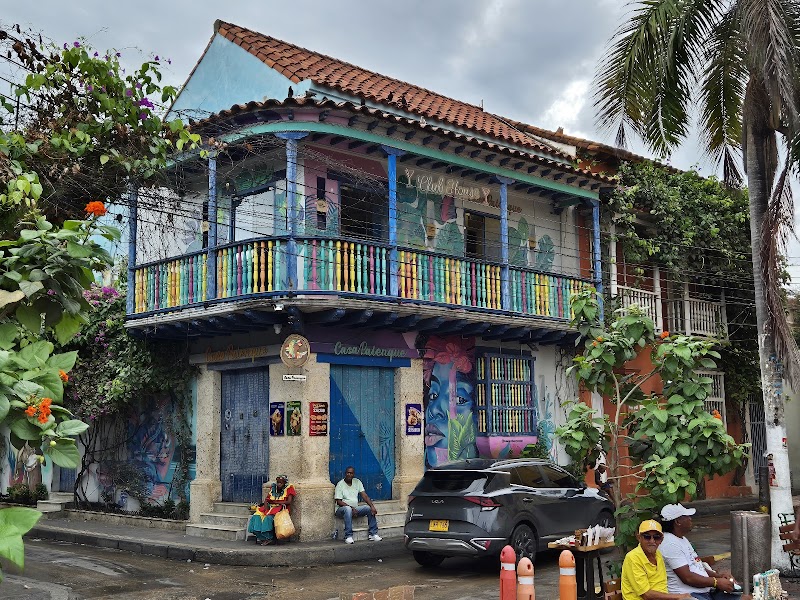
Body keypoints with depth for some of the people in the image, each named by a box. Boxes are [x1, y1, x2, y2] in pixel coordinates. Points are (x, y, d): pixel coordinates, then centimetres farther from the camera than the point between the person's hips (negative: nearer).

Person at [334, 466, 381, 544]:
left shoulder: (357, 482, 8)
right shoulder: (340, 485, -7)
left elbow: (364, 495, 1)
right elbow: (339, 502, -13)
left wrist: (372, 506, -15)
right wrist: (351, 508, -25)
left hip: (355, 509, 5)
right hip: (342, 509, -5)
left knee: (370, 509, -15)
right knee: (348, 509, -38)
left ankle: (373, 534, -12)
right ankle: (348, 536, -36)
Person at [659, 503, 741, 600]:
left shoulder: (682, 539, 19)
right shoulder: (670, 544, -15)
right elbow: (687, 578, -18)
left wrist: (719, 575, 10)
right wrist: (717, 582, -10)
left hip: (707, 591, 10)